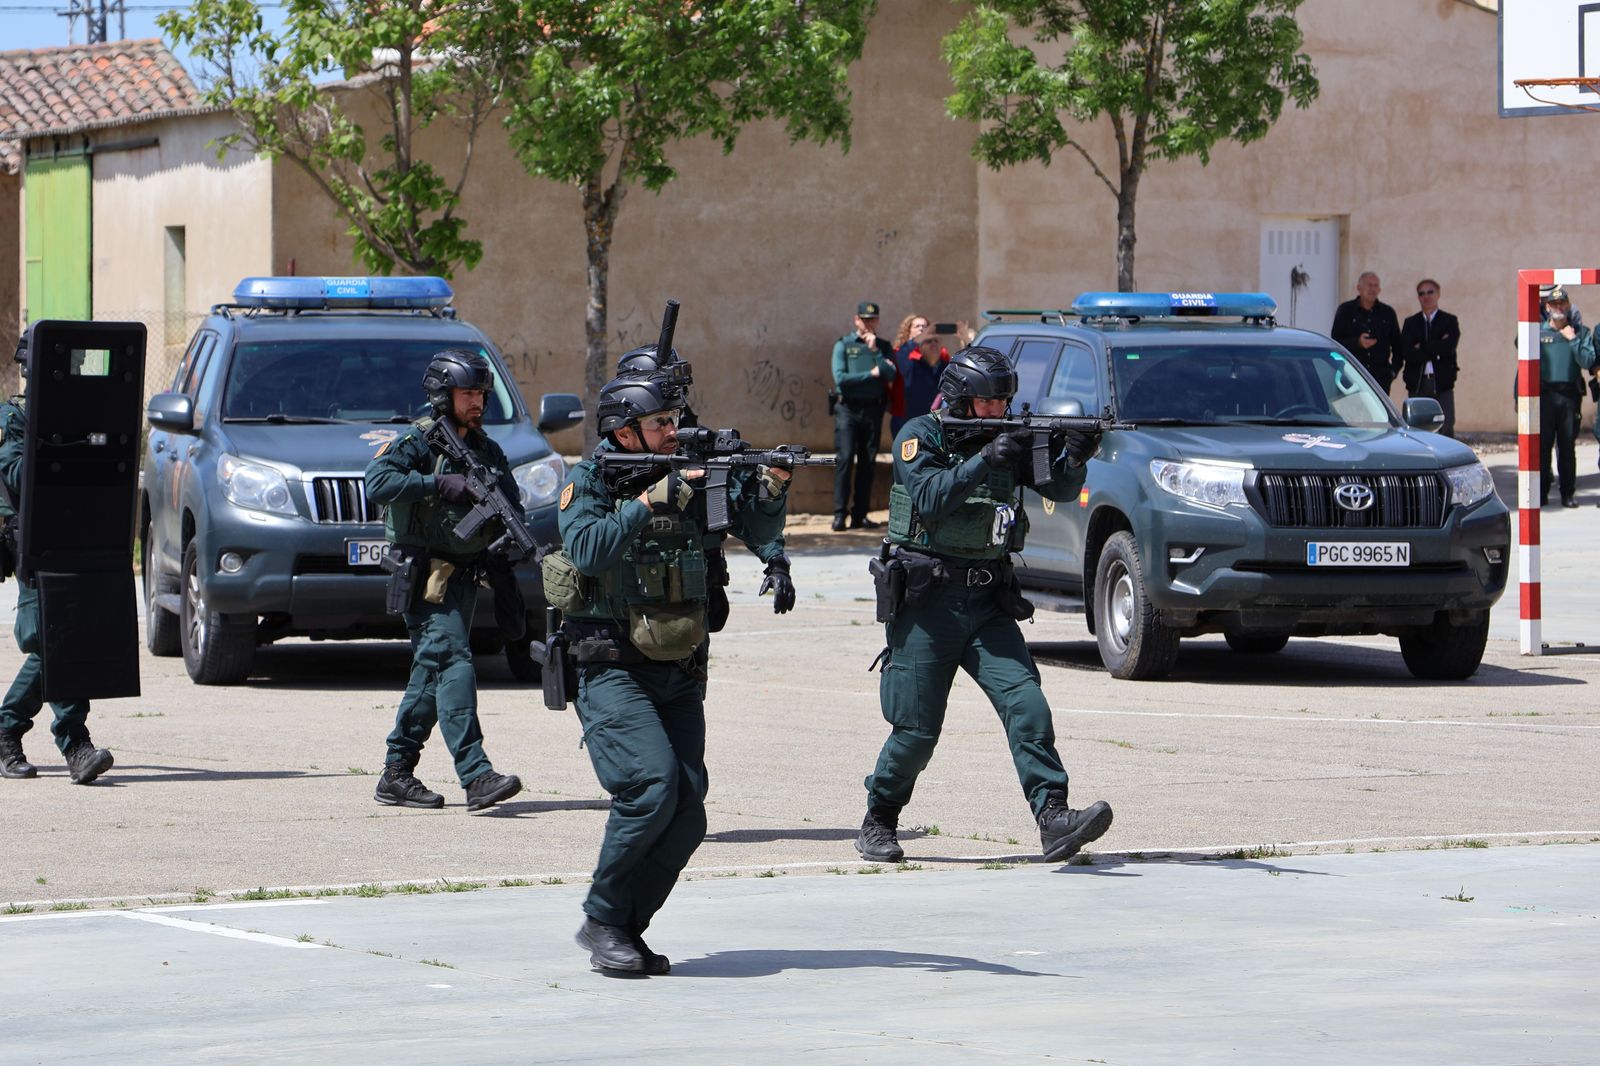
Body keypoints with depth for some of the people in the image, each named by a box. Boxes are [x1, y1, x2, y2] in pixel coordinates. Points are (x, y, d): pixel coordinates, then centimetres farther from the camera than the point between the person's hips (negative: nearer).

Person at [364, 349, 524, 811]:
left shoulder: (485, 448, 14)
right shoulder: (419, 441, -6)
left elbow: (511, 500, 15)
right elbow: (378, 481, -20)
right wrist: (440, 483, -25)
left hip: (464, 576, 7)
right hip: (426, 577, -7)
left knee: (432, 673, 10)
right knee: (453, 664, -17)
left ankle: (396, 775, 17)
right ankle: (476, 777, -24)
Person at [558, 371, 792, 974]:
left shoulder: (691, 477, 8)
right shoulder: (590, 485, -4)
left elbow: (755, 522, 6)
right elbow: (587, 550, -21)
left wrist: (770, 488, -15)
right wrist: (650, 501, -25)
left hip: (679, 676, 5)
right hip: (613, 671, -5)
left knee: (687, 811, -4)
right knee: (652, 785, -22)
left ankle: (628, 927, 10)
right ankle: (601, 920, -9)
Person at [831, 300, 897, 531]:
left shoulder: (884, 346, 11)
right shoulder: (843, 345, 4)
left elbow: (891, 375, -5)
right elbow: (840, 378, -8)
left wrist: (874, 350, -9)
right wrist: (872, 373, -5)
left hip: (873, 409, 3)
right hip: (848, 409, -3)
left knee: (868, 462, 2)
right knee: (845, 459, -10)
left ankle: (860, 514, 5)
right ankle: (840, 514, -11)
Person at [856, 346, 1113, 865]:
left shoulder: (1008, 440, 9)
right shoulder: (921, 436, -4)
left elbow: (1060, 489, 0)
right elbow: (930, 499, -20)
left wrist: (1074, 458, -22)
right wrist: (987, 459, -29)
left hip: (988, 602, 4)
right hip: (927, 602, -4)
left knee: (1026, 703, -14)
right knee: (917, 729, -1)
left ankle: (1054, 821, -21)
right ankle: (878, 822, 19)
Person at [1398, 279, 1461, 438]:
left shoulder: (1449, 321, 7)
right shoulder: (1411, 323, 11)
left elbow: (1449, 347, -11)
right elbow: (1406, 352, -5)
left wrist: (1422, 348, -7)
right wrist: (1435, 352, -8)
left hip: (1442, 383, -2)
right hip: (1417, 383, 2)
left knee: (1446, 429, -7)